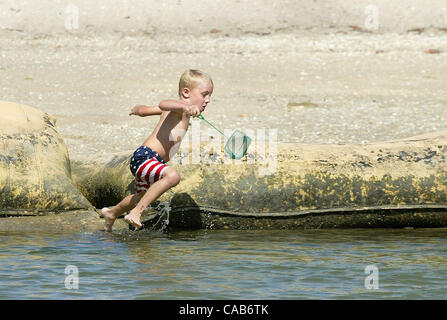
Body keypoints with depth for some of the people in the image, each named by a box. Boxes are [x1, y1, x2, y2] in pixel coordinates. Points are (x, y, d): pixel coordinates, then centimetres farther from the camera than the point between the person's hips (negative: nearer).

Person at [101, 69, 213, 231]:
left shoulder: (178, 109, 18)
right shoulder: (180, 106, -12)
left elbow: (144, 110, 31)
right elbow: (163, 104, -38)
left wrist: (136, 110, 54)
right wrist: (186, 107, -56)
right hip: (144, 156, -11)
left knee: (142, 197, 34)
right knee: (172, 176, -37)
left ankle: (112, 213, 61)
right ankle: (136, 212, -33)